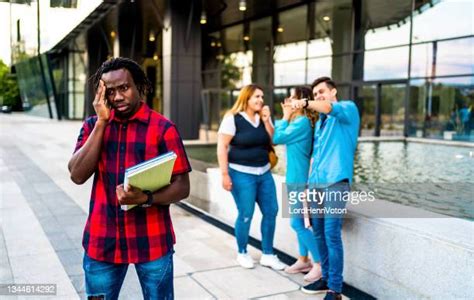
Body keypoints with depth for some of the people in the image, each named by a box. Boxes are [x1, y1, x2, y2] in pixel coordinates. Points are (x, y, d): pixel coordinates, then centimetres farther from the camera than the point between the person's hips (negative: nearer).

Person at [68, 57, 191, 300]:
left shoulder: (163, 128, -7)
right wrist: (102, 122, -11)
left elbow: (182, 187, -7)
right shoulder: (93, 126, 4)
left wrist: (145, 198, -25)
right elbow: (77, 175, -9)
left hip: (152, 240, -2)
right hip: (102, 240, 3)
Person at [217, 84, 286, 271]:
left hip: (264, 173, 6)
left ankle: (268, 255, 19)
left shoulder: (264, 118, 9)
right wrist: (225, 174, -17)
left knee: (271, 212, 5)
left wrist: (266, 121, -5)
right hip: (242, 174, -6)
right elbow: (222, 148, -12)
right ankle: (242, 253, 20)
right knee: (246, 215, -2)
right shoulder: (233, 119, -9)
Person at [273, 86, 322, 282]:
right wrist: (286, 117, 8)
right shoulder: (298, 121, 12)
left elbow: (277, 138, -13)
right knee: (299, 222, 15)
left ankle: (320, 264, 1)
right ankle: (303, 260, 24)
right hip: (295, 178, 10)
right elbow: (278, 134, 12)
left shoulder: (302, 122, -17)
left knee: (297, 223, -7)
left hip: (300, 179, -10)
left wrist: (285, 117, -5)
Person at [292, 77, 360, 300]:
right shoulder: (319, 122, 23)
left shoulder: (348, 109, 2)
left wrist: (305, 104, -40)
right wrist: (309, 183, 17)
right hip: (316, 182, 8)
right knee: (318, 233, 10)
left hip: (336, 181, -7)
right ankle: (326, 278, 23)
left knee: (332, 234, -12)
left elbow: (332, 108, -22)